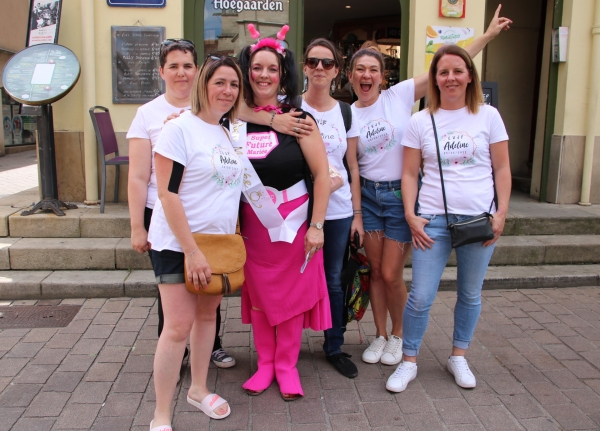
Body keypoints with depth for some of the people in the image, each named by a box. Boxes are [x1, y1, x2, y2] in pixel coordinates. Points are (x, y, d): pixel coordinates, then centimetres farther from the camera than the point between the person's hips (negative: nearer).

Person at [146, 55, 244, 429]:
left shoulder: (229, 133, 9)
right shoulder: (179, 128, -12)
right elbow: (168, 194, -17)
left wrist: (235, 239, 11)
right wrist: (192, 250, -20)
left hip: (219, 242, 7)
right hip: (178, 244, -6)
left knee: (207, 315, 15)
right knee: (179, 326, -6)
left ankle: (199, 389, 33)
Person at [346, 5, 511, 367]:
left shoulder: (399, 95, -4)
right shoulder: (349, 115, 4)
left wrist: (488, 35, -8)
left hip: (401, 194, -3)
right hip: (369, 195, 3)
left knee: (392, 274, -2)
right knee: (376, 272, 9)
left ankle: (398, 335, 23)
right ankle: (380, 335, 28)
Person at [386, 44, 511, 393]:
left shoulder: (488, 116, 3)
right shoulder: (420, 121, 3)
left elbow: (502, 169, 5)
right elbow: (410, 174, 4)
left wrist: (502, 212, -4)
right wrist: (411, 215, -6)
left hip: (479, 219, 1)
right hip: (433, 220, -1)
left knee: (470, 295, 12)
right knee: (421, 297, -1)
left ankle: (459, 357, 32)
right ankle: (409, 362, 17)